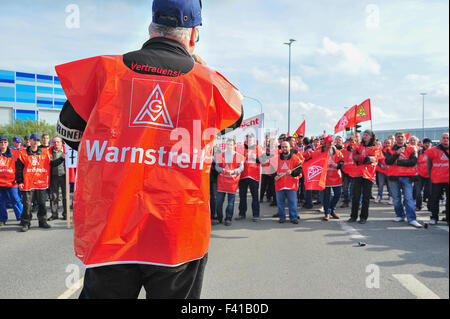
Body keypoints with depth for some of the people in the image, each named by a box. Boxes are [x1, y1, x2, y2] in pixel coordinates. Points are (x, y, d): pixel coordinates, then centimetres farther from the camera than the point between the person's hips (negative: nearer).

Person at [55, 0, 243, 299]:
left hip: (106, 231, 1)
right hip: (179, 237, 0)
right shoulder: (208, 80, -1)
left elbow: (69, 131, 12)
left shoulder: (104, 69, 0)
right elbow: (237, 113, 21)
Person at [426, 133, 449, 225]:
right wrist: (430, 175, 4)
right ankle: (434, 218, 15)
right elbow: (429, 164, 7)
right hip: (436, 179, -1)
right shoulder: (434, 150, 0)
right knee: (434, 199, 4)